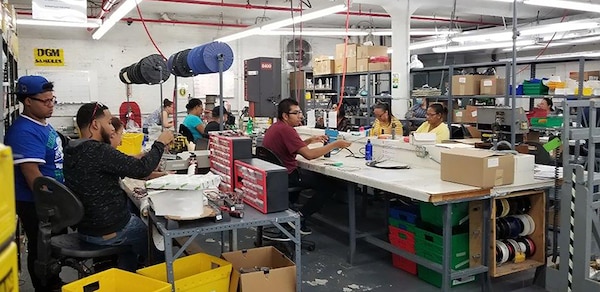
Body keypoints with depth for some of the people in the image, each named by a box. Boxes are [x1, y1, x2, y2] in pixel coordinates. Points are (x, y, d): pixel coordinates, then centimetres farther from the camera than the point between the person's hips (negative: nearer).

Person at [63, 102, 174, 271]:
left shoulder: (72, 151, 2)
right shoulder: (98, 151, -27)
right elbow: (141, 169, -26)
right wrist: (160, 143, -12)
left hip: (83, 227, 8)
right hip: (107, 232, -8)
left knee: (136, 221, 29)